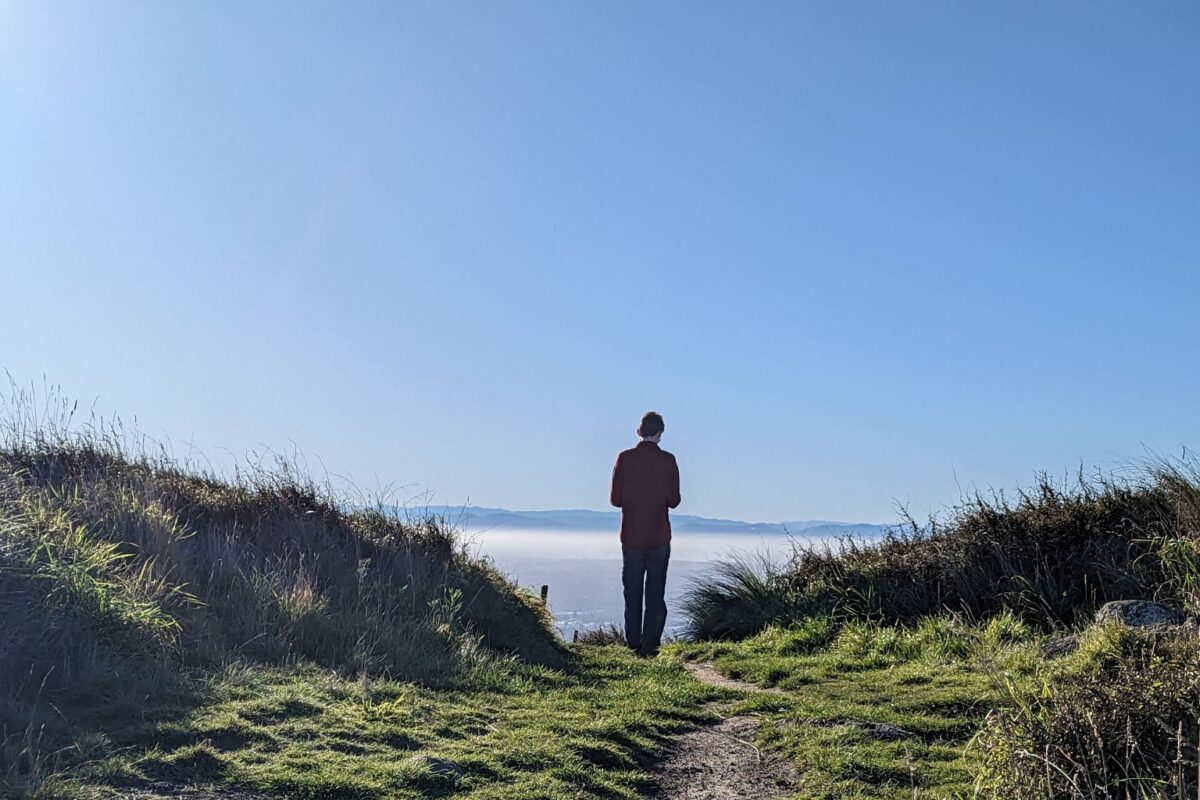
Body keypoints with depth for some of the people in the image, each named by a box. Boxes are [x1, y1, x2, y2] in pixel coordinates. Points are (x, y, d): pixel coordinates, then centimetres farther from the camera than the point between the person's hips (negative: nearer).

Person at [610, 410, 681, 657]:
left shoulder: (625, 458, -5)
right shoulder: (667, 460, -7)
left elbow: (615, 499, -4)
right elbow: (674, 500, -6)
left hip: (631, 537, 1)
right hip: (659, 537, -1)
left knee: (632, 593, 10)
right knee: (656, 593, 5)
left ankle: (634, 644, 12)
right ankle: (650, 645, 2)